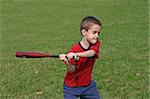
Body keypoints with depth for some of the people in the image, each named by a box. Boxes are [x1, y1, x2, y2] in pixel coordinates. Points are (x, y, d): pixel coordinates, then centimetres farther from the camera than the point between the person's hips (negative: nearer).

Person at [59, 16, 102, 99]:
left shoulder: (96, 43, -7)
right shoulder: (74, 49, -18)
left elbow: (91, 53, -30)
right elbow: (71, 71, -19)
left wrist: (77, 55, -46)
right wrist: (68, 63, -41)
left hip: (88, 84, 4)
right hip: (72, 86, -4)